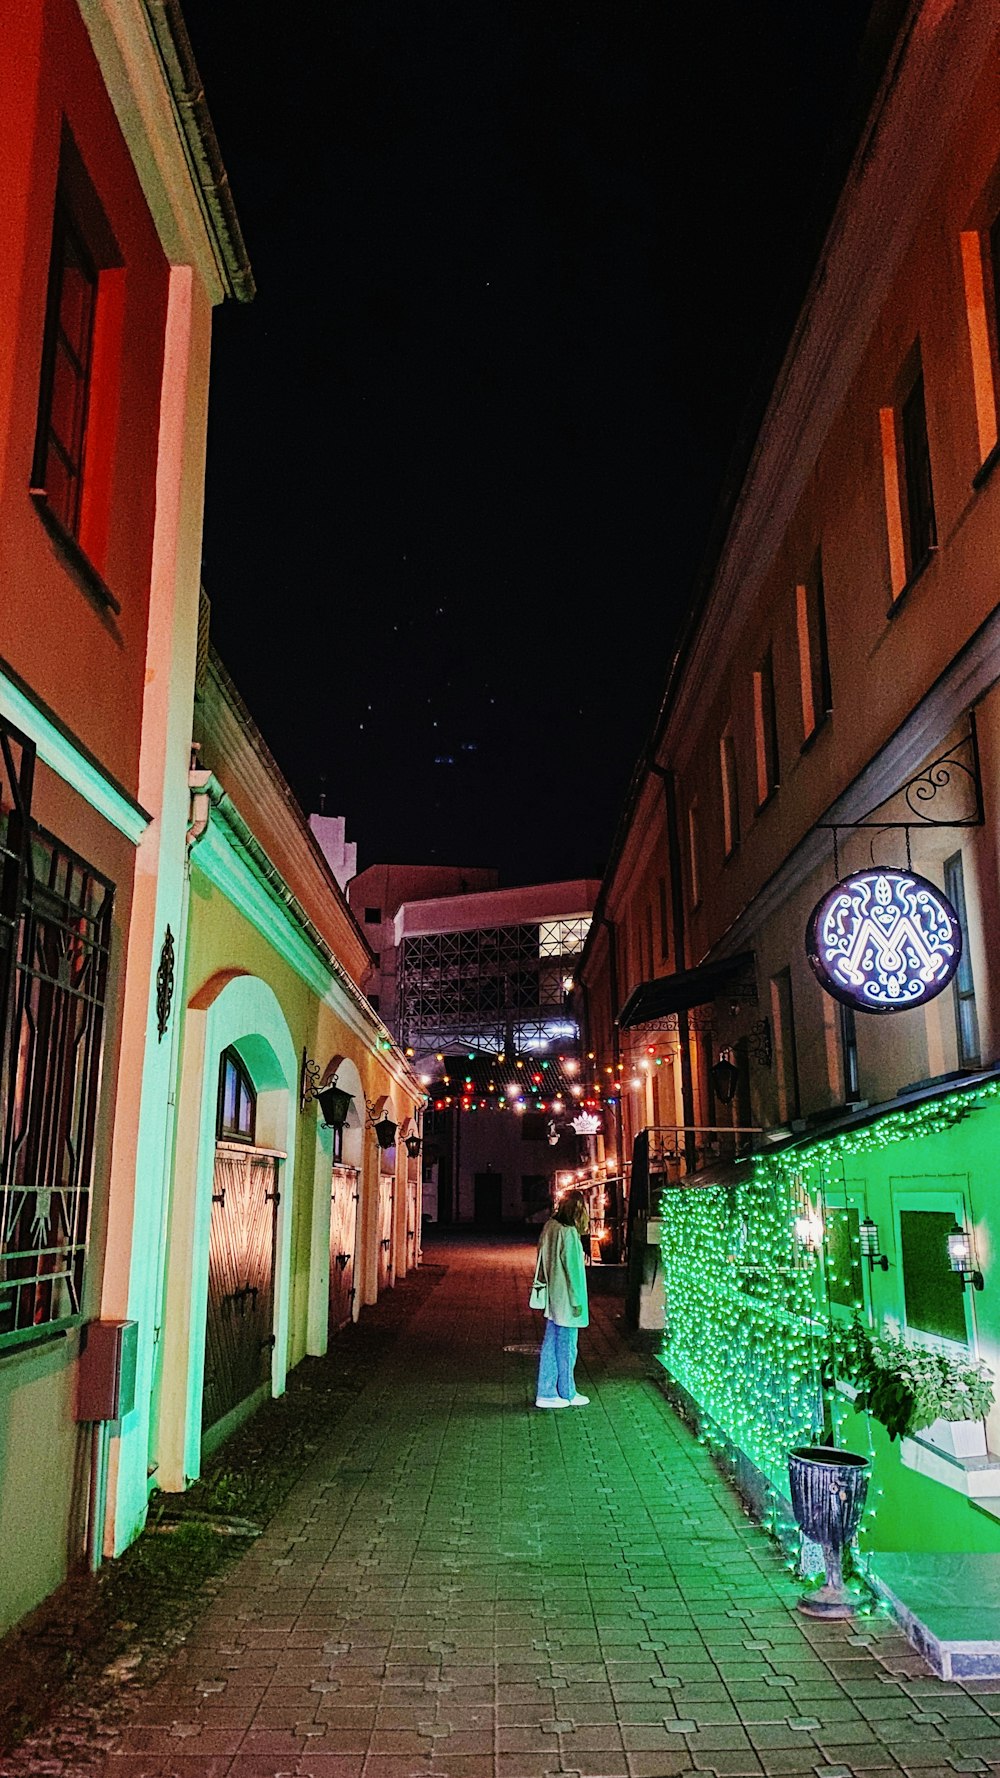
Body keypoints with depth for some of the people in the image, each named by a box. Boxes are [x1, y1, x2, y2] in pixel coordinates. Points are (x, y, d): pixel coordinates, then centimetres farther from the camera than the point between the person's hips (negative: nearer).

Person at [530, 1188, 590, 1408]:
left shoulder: (550, 1227, 5)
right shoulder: (568, 1233, -21)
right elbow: (572, 1268, -19)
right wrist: (577, 1301, -12)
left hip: (552, 1298, 8)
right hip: (565, 1299, -8)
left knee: (551, 1345, 13)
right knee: (566, 1347, 6)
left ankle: (545, 1393, 17)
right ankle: (567, 1393, 19)